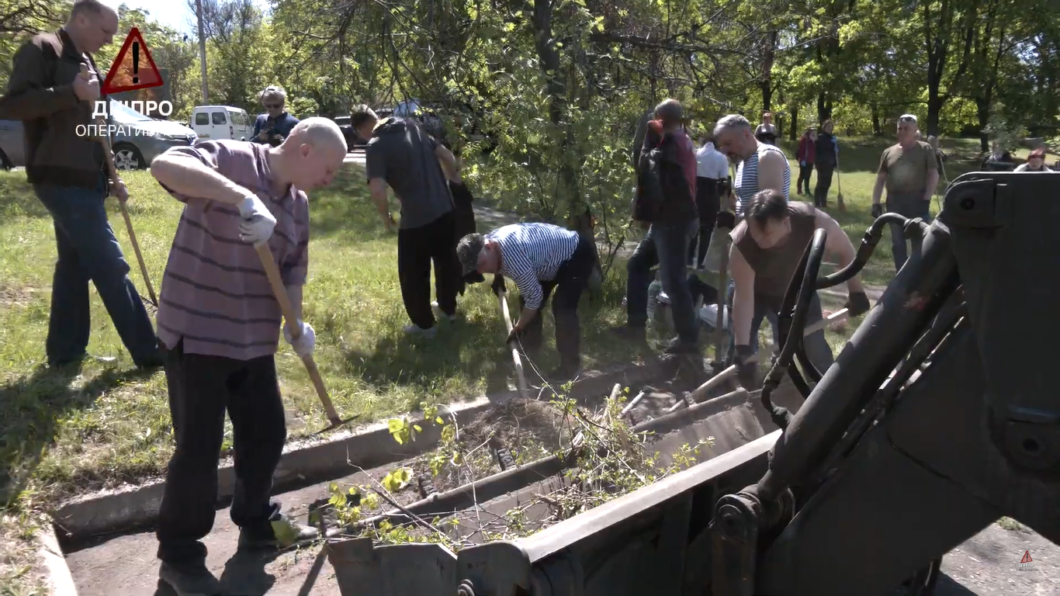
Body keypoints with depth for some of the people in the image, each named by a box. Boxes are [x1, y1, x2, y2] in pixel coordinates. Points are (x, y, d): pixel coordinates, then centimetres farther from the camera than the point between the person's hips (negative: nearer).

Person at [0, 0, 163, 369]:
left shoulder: (85, 63, 19)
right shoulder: (42, 49, -8)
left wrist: (110, 178, 17)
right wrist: (72, 93, -24)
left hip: (82, 181, 9)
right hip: (62, 180, -9)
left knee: (75, 263, 12)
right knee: (110, 267, -9)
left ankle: (64, 350, 20)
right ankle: (148, 352, -4)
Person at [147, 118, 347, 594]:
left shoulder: (298, 204, 7)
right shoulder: (229, 159, -15)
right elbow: (164, 166, -34)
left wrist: (295, 323, -4)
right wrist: (241, 196, -44)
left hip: (255, 339, 8)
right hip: (196, 333, -7)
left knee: (266, 432, 16)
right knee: (199, 447, 1)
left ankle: (257, 522, 39)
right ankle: (179, 554, 22)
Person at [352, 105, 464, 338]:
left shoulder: (377, 145, -11)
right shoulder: (412, 126, 8)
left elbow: (377, 189, -23)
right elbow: (447, 156, 12)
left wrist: (385, 216, -5)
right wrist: (454, 180, 30)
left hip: (415, 219, -7)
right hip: (444, 210, 7)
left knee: (413, 275, 13)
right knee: (446, 261, 26)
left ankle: (424, 324, 26)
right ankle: (448, 308, 44)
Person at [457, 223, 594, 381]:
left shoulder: (513, 255, -39)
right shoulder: (489, 240, -11)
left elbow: (535, 296, -29)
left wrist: (517, 328, -18)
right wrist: (497, 277, 21)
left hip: (577, 255, -10)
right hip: (553, 256, 10)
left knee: (562, 309, -21)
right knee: (526, 299, 12)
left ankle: (571, 366, -8)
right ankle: (531, 346, 31)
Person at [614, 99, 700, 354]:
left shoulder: (671, 140, -13)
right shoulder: (684, 141, 16)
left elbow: (644, 165, -16)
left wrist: (650, 138, -5)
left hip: (675, 221, -10)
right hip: (669, 219, 10)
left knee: (672, 279, -6)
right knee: (637, 264, 14)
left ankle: (689, 338, 5)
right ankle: (636, 325, 16)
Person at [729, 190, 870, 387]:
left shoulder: (815, 223, -37)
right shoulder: (741, 245, -39)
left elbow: (844, 250, -17)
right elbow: (743, 298, -35)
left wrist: (855, 291, -13)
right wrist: (742, 348, -38)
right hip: (757, 292, -1)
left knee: (815, 346, -2)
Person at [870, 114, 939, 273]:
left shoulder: (925, 149, 3)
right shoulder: (889, 152, 11)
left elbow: (933, 174, -2)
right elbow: (880, 179, 11)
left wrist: (926, 198, -12)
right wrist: (876, 202, 2)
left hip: (917, 201, -3)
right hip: (895, 202, 3)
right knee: (897, 243, 8)